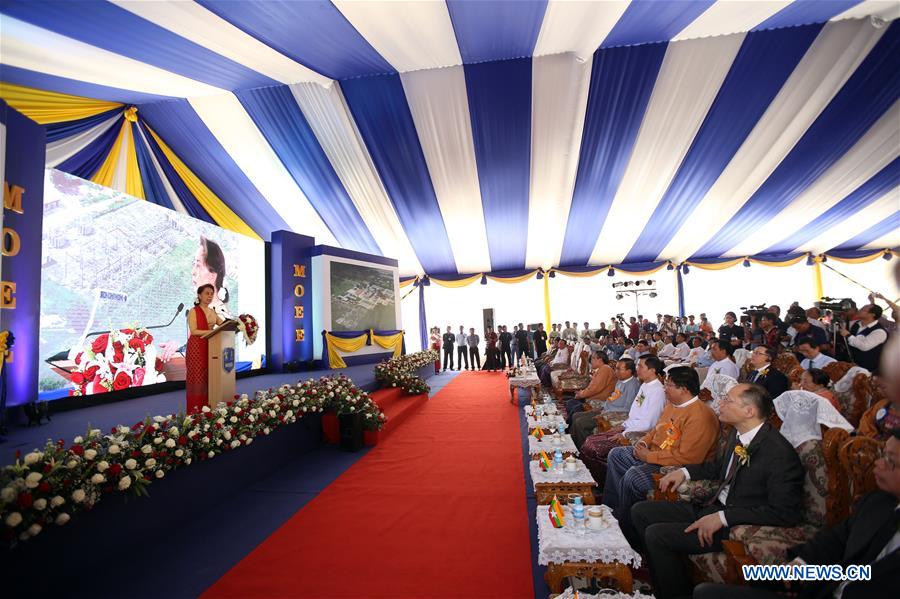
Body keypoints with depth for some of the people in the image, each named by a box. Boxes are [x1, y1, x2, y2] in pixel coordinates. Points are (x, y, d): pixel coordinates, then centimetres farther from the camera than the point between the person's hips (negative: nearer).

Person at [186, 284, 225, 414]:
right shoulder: (193, 312, -4)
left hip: (210, 347, 6)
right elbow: (194, 331, -13)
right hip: (196, 347, -6)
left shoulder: (213, 312, 14)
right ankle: (195, 409, 0)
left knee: (209, 376, 4)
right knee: (197, 377, -5)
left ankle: (207, 406, 9)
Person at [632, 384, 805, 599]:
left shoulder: (779, 452, -22)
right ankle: (660, 575, 21)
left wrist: (723, 517, -23)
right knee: (640, 511, 4)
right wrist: (685, 472, 6)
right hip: (712, 506, 8)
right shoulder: (737, 433, 2)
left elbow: (785, 512, -22)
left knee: (656, 535, -19)